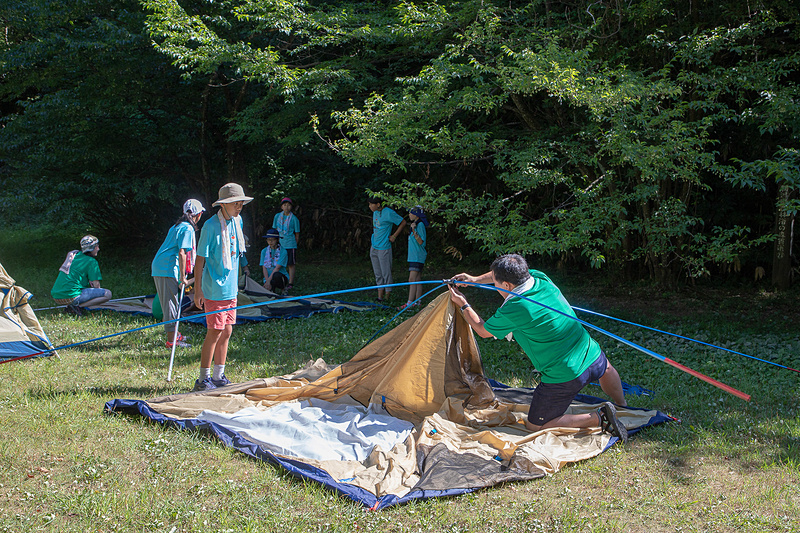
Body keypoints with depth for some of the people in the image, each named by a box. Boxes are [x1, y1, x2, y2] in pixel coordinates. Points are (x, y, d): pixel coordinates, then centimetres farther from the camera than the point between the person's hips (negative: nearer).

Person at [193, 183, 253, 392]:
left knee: (226, 332, 11)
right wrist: (198, 290, -16)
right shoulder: (211, 226, -14)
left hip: (230, 288, 8)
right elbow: (200, 259, -13)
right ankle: (203, 378, 6)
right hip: (214, 290, -7)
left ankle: (219, 376, 20)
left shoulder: (237, 222, 9)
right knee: (214, 333, -4)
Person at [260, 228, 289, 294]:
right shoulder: (264, 251, 6)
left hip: (281, 277, -3)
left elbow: (277, 268, -14)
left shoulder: (283, 252, -7)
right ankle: (273, 289, 13)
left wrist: (269, 281, -22)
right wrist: (267, 281, -16)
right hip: (269, 278, 3)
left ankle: (283, 290, -9)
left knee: (276, 275, -39)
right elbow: (264, 268, -1)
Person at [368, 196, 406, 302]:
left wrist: (394, 236, -8)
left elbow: (403, 222, -9)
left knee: (386, 273, -1)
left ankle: (387, 296, 9)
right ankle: (380, 296, 18)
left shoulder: (388, 213, -16)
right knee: (378, 274, 11)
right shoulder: (375, 212, 8)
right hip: (374, 247, 8)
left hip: (384, 248, -8)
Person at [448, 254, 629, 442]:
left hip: (564, 378, -8)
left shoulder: (513, 309, -22)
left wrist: (463, 305, 10)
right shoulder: (541, 278, -3)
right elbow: (511, 275, 20)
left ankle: (599, 418, -2)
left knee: (534, 426, 8)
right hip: (592, 354, 8)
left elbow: (483, 331, -2)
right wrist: (475, 279, 21)